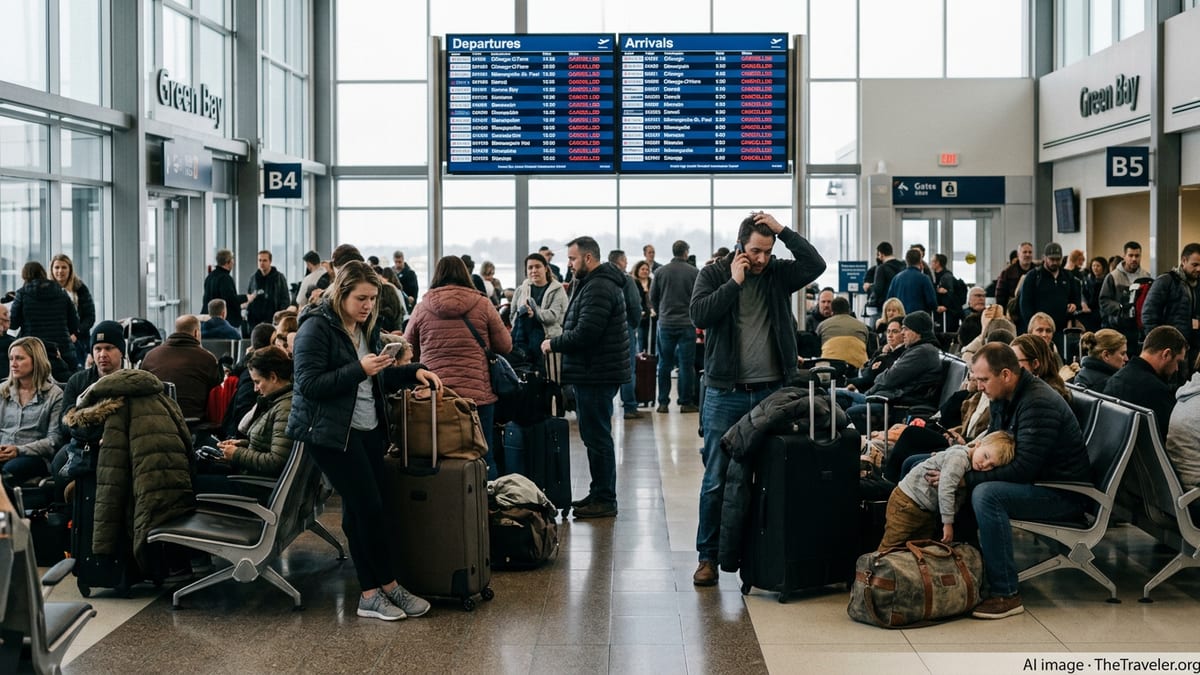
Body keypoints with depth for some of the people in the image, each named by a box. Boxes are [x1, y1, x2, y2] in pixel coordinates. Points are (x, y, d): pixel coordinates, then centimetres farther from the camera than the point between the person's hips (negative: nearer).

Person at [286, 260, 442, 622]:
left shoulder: (365, 326, 11)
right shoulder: (317, 327, -13)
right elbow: (309, 384, -19)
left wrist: (414, 371, 5)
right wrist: (359, 369, -25)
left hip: (368, 429, 8)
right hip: (331, 432, -8)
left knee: (360, 511, 8)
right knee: (369, 508, -8)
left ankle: (370, 593, 11)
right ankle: (389, 586, 5)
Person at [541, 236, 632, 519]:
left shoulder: (598, 288, -17)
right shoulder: (593, 284, 19)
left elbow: (584, 334, -24)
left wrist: (554, 343, -11)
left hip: (596, 375, -11)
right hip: (594, 372, 11)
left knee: (597, 437, -6)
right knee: (595, 435, 16)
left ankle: (605, 500, 0)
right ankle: (599, 494, 25)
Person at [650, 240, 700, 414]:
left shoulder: (660, 272, 0)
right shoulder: (694, 272, -5)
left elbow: (653, 297, 4)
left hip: (665, 323, 2)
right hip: (687, 323, -2)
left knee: (664, 364, 9)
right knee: (686, 364, 2)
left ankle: (663, 403, 9)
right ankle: (686, 402, 4)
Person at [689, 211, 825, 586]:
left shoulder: (777, 274, 6)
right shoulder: (713, 274, 1)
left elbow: (816, 264, -8)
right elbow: (699, 316, -13)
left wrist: (783, 230, -10)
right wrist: (734, 282, -14)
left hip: (772, 392, 2)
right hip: (725, 394, -2)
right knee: (716, 479, 2)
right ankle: (708, 555, 11)